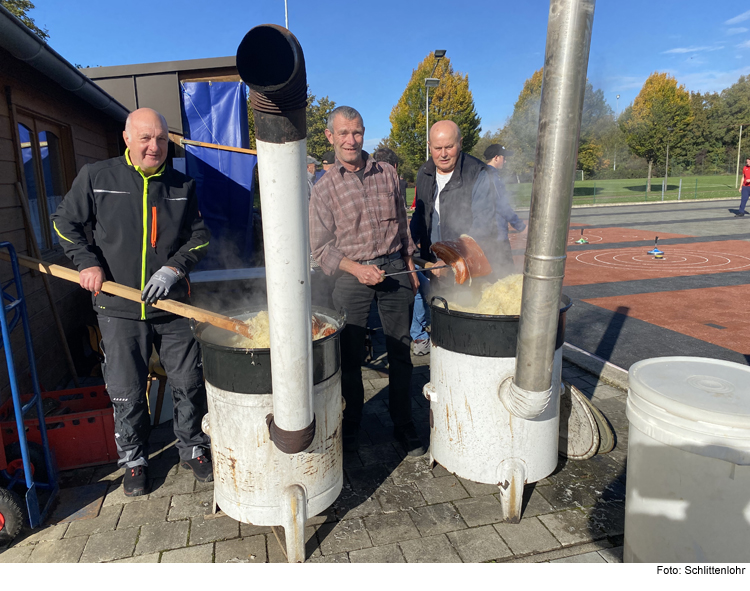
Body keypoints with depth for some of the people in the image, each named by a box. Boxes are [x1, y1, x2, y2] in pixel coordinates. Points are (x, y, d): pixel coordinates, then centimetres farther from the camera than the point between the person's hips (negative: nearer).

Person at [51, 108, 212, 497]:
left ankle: (192, 449, 29)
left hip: (172, 305, 2)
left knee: (189, 384, 7)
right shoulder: (96, 177, 0)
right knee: (126, 392, 8)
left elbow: (199, 236, 8)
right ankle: (133, 460, 30)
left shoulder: (183, 185, 5)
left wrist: (174, 267, -8)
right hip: (119, 309, -1)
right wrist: (88, 263, -3)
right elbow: (65, 222, 10)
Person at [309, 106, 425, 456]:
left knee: (400, 353, 7)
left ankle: (404, 427, 24)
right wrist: (357, 268, -14)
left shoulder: (387, 174, 9)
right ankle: (351, 429, 25)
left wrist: (409, 266, 13)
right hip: (352, 276, -2)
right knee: (350, 358, 5)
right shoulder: (324, 188, 1)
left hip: (394, 270, 2)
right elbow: (321, 247, -1)